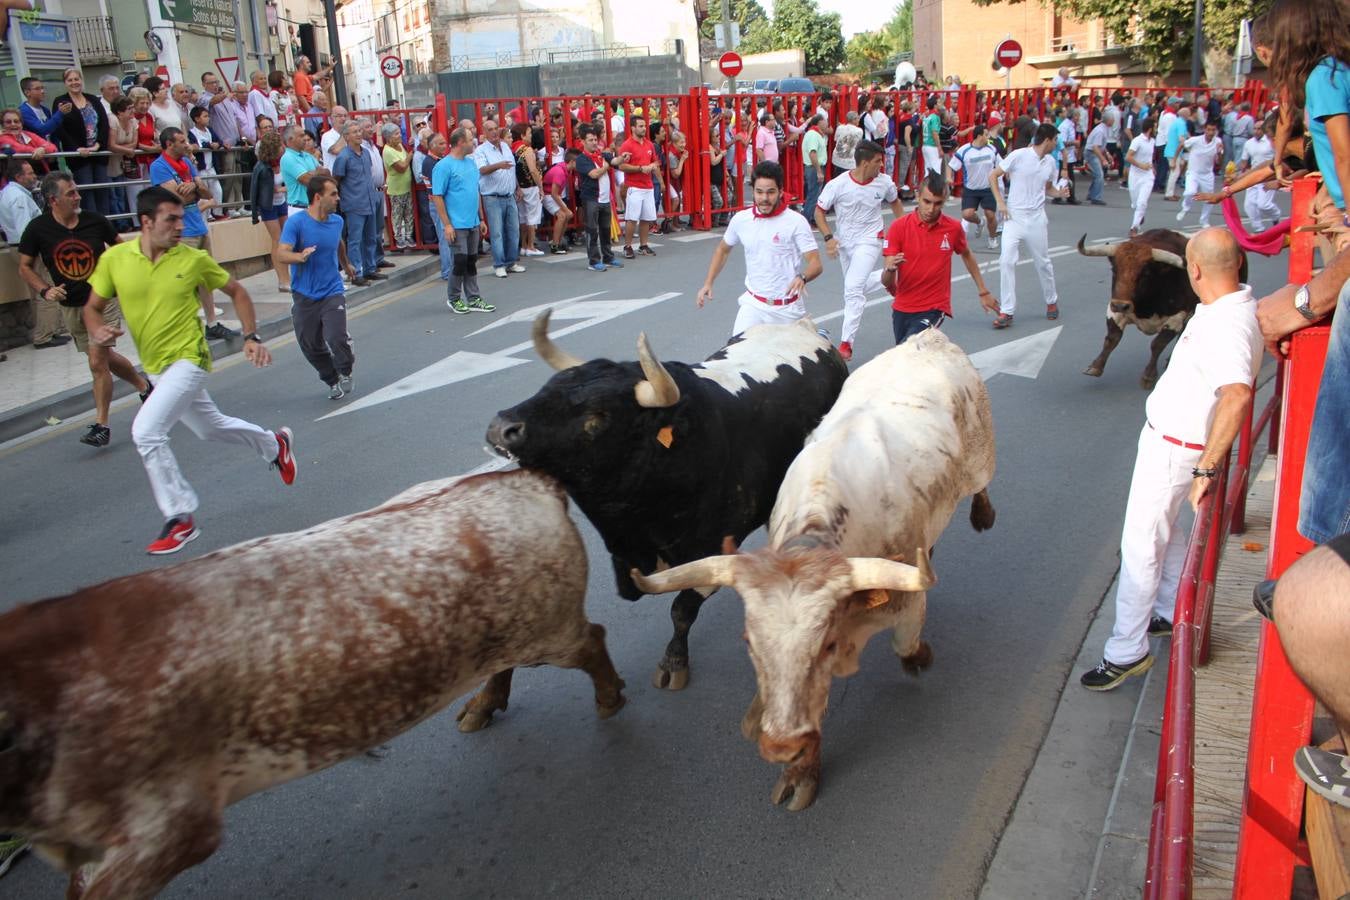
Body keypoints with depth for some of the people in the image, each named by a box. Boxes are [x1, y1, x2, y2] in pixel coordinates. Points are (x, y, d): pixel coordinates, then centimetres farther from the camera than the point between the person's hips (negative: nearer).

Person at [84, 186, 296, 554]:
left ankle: (180, 520, -8)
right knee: (210, 428, 22)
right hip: (157, 366, 5)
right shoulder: (114, 259, -4)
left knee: (146, 431, -20)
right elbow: (92, 307, 6)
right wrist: (97, 330, -16)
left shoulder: (194, 259, -10)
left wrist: (251, 337, -5)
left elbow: (237, 292, 4)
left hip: (187, 359, -5)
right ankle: (275, 444, 50)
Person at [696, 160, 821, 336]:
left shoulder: (796, 221, -13)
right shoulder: (741, 219, -1)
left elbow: (816, 264, -16)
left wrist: (802, 278, -37)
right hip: (753, 303, 3)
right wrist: (708, 283, 10)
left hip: (787, 308, -2)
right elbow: (723, 249, 17)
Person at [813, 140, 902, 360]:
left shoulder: (884, 182, -9)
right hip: (844, 242, 2)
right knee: (854, 287, 18)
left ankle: (846, 342, -11)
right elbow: (819, 210, -6)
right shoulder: (838, 185, -16)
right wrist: (828, 238, -17)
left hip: (869, 241, -2)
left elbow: (895, 202, 13)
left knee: (853, 289, -17)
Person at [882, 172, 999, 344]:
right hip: (901, 309, 2)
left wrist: (984, 292, 21)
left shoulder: (954, 228, -6)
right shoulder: (898, 227, -10)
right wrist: (890, 269, -35)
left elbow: (967, 255, 17)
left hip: (934, 309, -2)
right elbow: (887, 283, -12)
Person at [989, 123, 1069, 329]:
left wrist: (1059, 193, -1)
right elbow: (993, 175, -3)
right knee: (1007, 260, -13)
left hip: (1037, 219, 4)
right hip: (1013, 217, -4)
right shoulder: (1018, 156, -8)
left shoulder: (1050, 162, 7)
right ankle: (1007, 311, -7)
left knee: (1043, 263, 11)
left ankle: (1051, 302, 33)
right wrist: (1000, 202, -10)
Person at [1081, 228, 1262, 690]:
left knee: (1140, 545, -2)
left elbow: (1237, 394, -46)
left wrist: (1207, 468, -43)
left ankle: (1127, 650, 7)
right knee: (1166, 529, 25)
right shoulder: (1239, 303, 1)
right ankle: (1170, 613, 43)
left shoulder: (1225, 325, -30)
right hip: (1170, 438, 10)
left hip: (1174, 447, -10)